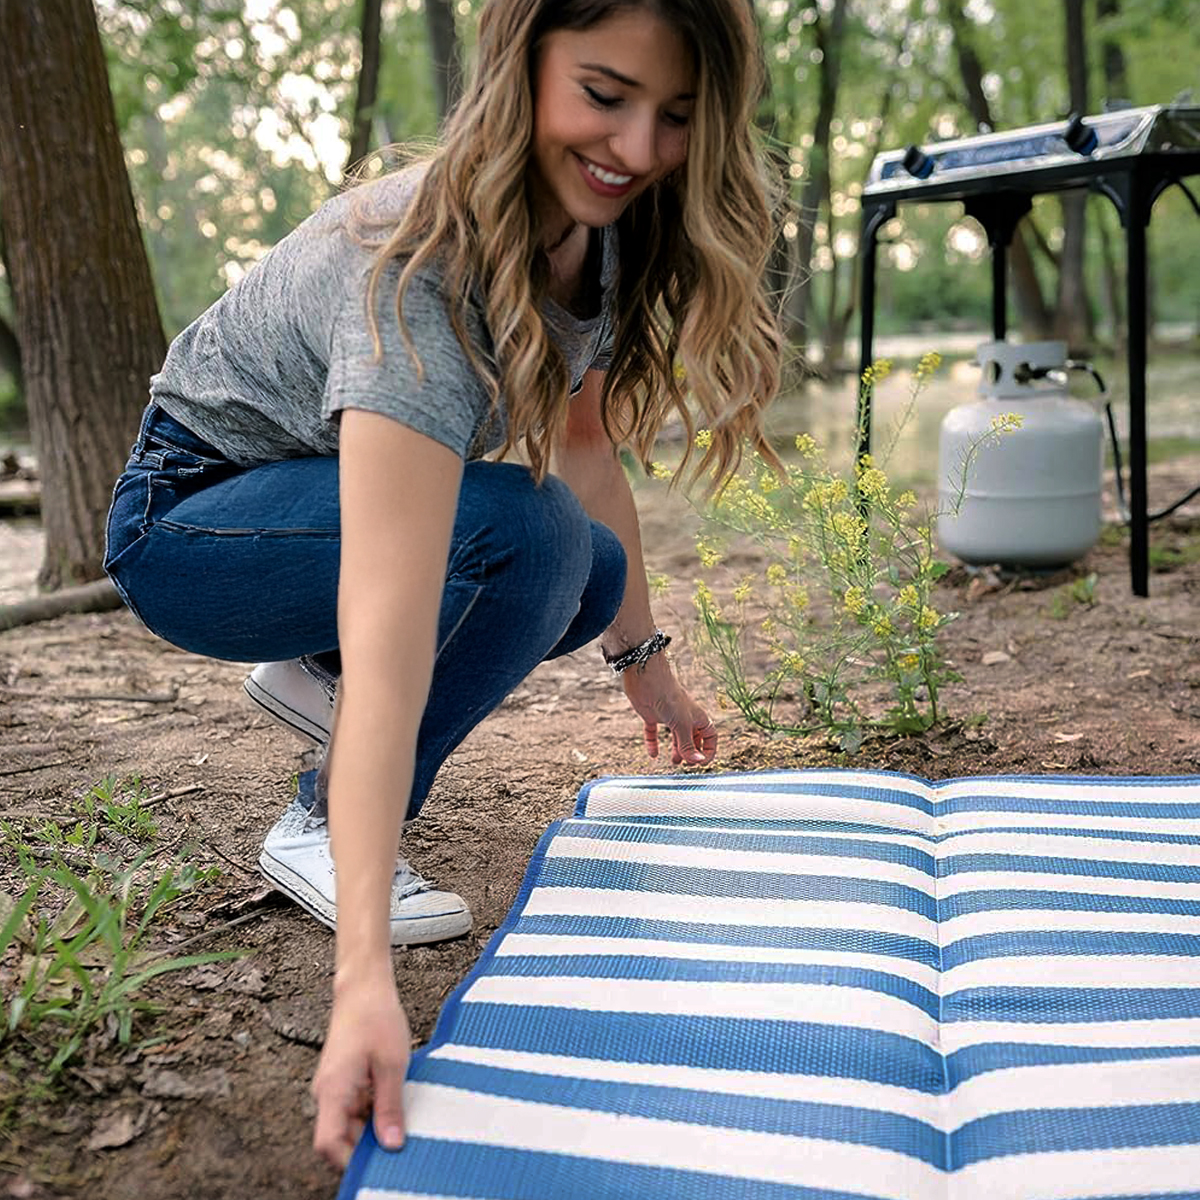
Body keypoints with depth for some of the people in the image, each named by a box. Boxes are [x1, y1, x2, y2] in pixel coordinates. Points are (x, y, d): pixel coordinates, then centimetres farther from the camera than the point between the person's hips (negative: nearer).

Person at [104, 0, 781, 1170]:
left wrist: (643, 660, 2)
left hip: (350, 496, 8)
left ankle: (312, 671, 10)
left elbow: (590, 450, 0)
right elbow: (389, 624, -45)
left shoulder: (606, 225, -12)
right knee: (523, 530, -30)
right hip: (190, 521, -7)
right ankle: (317, 828, -13)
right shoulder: (424, 269, -37)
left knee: (593, 576, -8)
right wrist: (364, 976, -48)